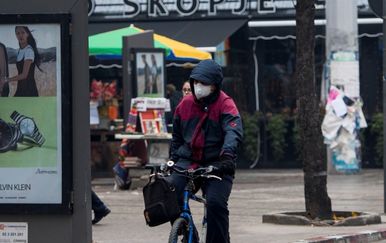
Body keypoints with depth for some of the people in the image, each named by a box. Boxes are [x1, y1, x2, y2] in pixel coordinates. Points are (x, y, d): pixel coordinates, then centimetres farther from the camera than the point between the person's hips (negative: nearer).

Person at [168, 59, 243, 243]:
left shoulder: (225, 104, -7)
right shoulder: (186, 103, 8)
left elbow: (233, 131, -24)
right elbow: (177, 135, 21)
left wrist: (228, 154, -40)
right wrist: (173, 158, 14)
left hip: (216, 165, -4)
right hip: (188, 161, 4)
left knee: (216, 203, -23)